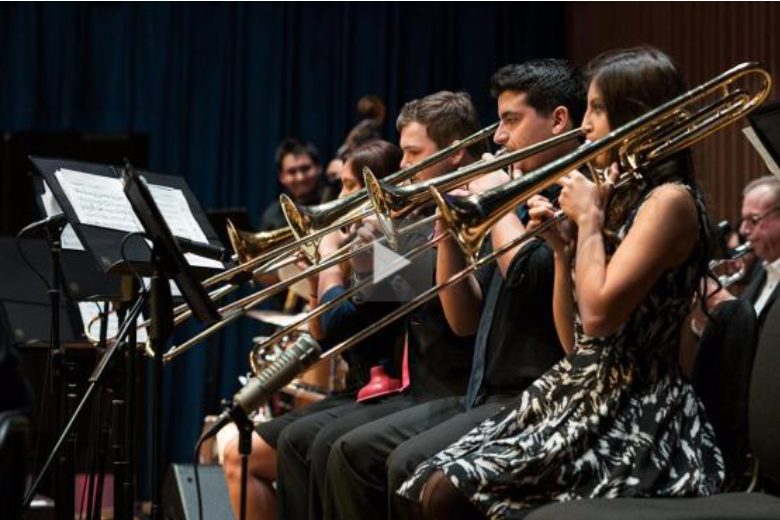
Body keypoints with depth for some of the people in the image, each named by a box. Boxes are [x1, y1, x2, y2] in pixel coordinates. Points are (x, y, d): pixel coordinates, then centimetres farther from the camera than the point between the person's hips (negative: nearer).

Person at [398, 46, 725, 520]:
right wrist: (563, 246, 5)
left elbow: (598, 316, -23)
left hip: (633, 423, -9)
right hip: (580, 399, 9)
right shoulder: (621, 200, 17)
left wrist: (589, 219, -9)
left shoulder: (669, 201, -11)